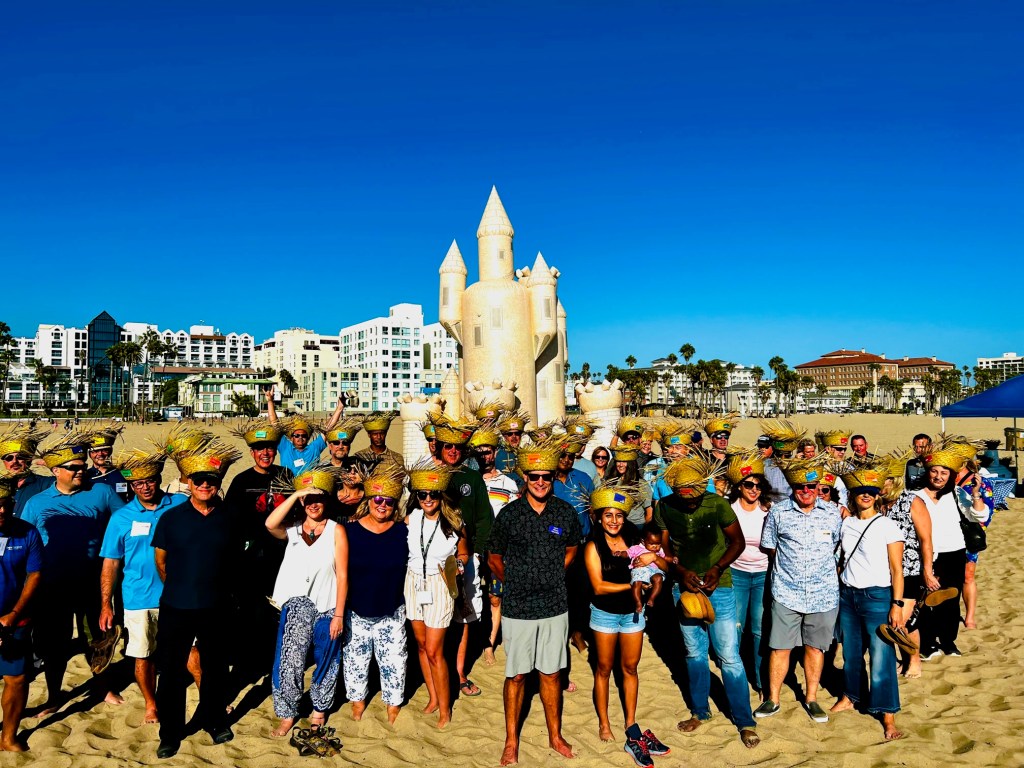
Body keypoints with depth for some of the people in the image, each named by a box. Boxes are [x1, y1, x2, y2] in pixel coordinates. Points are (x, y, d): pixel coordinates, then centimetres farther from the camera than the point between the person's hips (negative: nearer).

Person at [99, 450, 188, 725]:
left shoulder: (181, 505, -3)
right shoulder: (121, 517, -1)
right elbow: (110, 563, 3)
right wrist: (105, 605, 0)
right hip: (139, 599, 1)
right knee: (143, 655, 11)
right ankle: (151, 704, 32)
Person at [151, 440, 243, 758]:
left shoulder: (229, 518, -4)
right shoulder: (171, 518, -5)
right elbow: (160, 559, 6)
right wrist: (178, 588, 12)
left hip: (216, 609, 1)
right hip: (175, 608, -1)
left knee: (215, 667, 15)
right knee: (172, 671, 8)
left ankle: (214, 719, 37)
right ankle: (170, 733, 25)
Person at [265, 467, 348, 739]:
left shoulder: (336, 530, -3)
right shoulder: (292, 530, 6)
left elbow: (342, 575, -5)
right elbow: (270, 524, -19)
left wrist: (339, 615, -9)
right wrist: (296, 495, -17)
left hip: (327, 608, -1)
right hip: (296, 606, 1)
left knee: (325, 662, 12)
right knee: (288, 661, -6)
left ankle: (319, 709, 35)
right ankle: (287, 714, 14)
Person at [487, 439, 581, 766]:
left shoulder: (566, 513, -4)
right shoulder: (508, 514, -9)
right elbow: (495, 559, 5)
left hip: (555, 607, 2)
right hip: (517, 608, -2)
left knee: (551, 673, 14)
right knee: (516, 675, 9)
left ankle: (555, 735, 31)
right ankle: (511, 741, 25)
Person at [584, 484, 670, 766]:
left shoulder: (634, 540, -3)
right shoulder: (594, 546, -11)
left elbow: (665, 568, -1)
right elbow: (599, 586, -18)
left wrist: (654, 557, -22)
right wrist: (632, 585, -20)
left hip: (633, 612, 2)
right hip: (605, 613, -2)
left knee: (630, 668, 11)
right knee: (604, 668, 11)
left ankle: (631, 726, 22)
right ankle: (603, 724, 25)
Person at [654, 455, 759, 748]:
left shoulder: (717, 504, -16)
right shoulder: (663, 507, -10)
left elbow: (737, 541, -4)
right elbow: (663, 546, 0)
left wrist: (718, 568, -18)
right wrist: (681, 570, -16)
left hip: (718, 586, -3)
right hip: (683, 586, 3)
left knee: (729, 656, 0)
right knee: (694, 653, 16)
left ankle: (745, 721, 16)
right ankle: (700, 711, 34)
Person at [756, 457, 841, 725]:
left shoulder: (833, 513, 0)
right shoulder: (778, 512, -3)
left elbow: (839, 547, 11)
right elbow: (770, 547, 7)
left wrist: (822, 570, 9)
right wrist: (787, 569, 7)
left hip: (824, 594, 1)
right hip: (786, 593, -1)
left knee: (815, 646, 13)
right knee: (780, 647, 4)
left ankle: (811, 698, 31)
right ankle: (773, 699, 20)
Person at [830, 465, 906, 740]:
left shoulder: (887, 526, -7)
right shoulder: (845, 524, 7)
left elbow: (896, 570, -8)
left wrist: (897, 605, -13)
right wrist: (836, 593, 10)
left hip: (877, 596, -5)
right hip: (847, 594, 5)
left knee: (881, 657, -4)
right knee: (851, 652, 15)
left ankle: (888, 716, 8)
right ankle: (850, 696, 34)